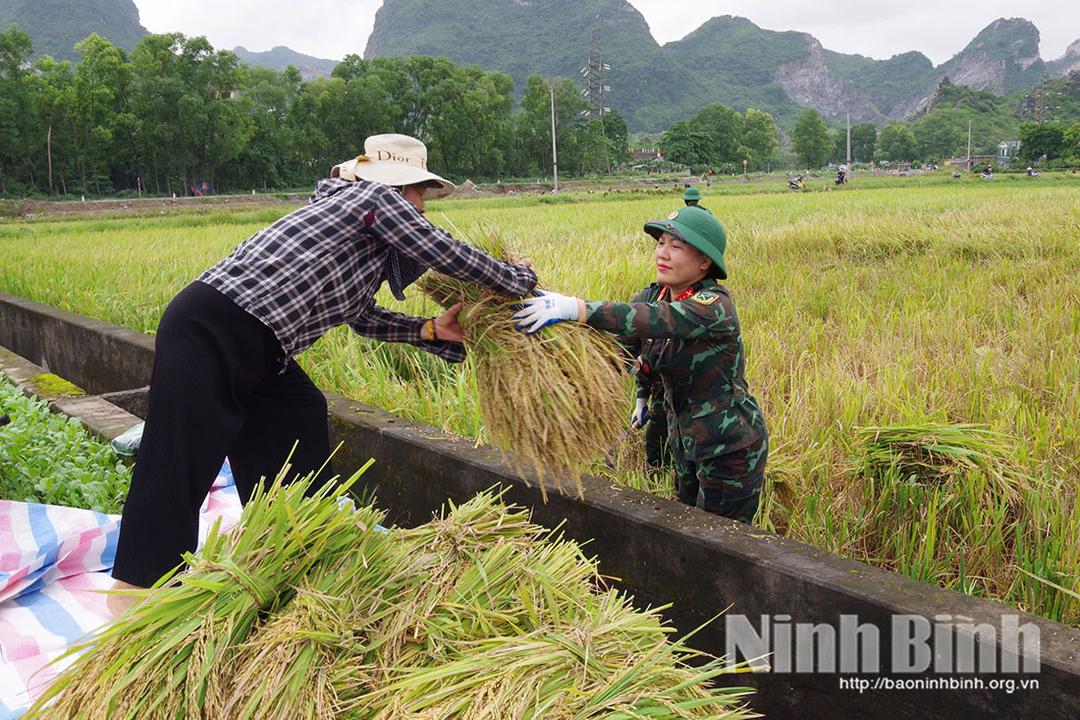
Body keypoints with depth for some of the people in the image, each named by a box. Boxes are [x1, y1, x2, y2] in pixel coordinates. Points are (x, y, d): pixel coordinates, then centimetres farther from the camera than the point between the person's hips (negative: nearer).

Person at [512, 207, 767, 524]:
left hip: (730, 448, -8)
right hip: (686, 442, 8)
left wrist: (574, 308, -51)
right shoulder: (663, 295, 2)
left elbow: (656, 319, -41)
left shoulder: (715, 304, -23)